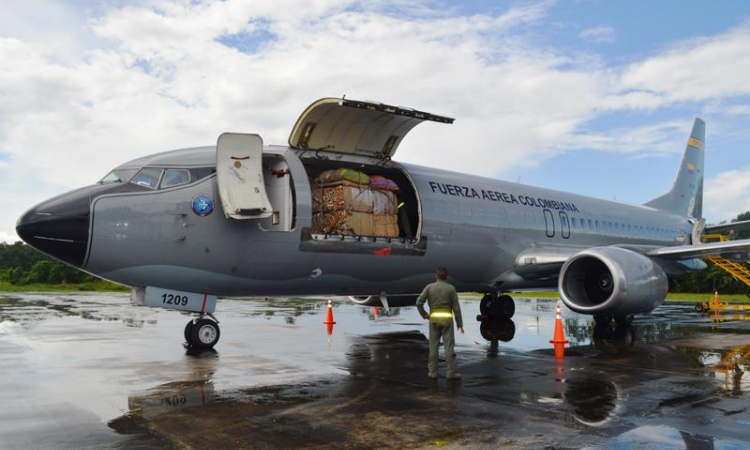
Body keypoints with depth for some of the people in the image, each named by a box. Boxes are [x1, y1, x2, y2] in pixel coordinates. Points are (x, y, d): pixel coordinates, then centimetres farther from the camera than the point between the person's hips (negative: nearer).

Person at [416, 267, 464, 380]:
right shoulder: (451, 288, -2)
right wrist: (460, 323, 2)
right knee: (449, 347, 2)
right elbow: (456, 307, -3)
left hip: (434, 319, 1)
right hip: (447, 319, -1)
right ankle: (451, 372, 3)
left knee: (433, 347, 8)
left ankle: (433, 372, 11)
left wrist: (424, 315, 5)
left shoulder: (429, 287, -1)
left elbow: (419, 302, -6)